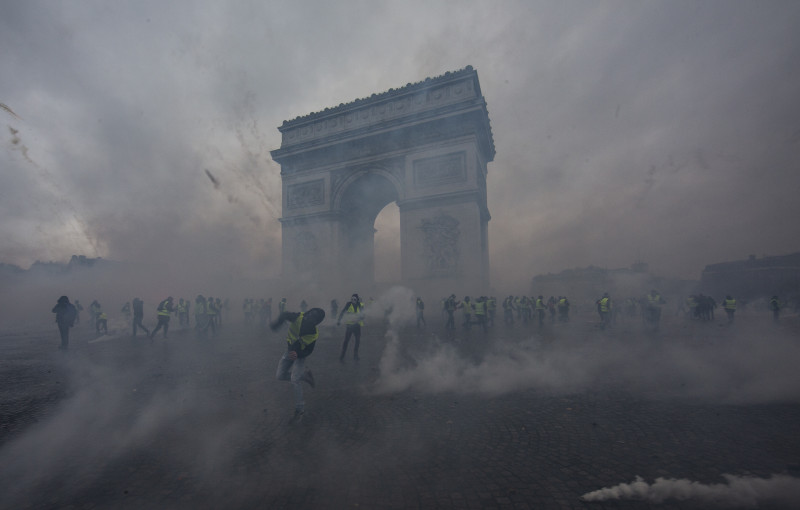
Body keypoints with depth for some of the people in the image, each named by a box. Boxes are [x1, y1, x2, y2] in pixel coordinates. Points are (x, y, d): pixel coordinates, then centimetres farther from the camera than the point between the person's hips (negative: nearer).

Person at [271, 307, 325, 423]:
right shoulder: (298, 318, -26)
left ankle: (300, 409, -1)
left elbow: (308, 351, -19)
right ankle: (304, 374, 27)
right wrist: (277, 323, -48)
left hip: (300, 355, -4)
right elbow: (284, 315, -30)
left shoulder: (314, 334, -27)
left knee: (295, 379, -18)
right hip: (289, 351, 4)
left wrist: (298, 355, -37)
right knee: (280, 376, 6)